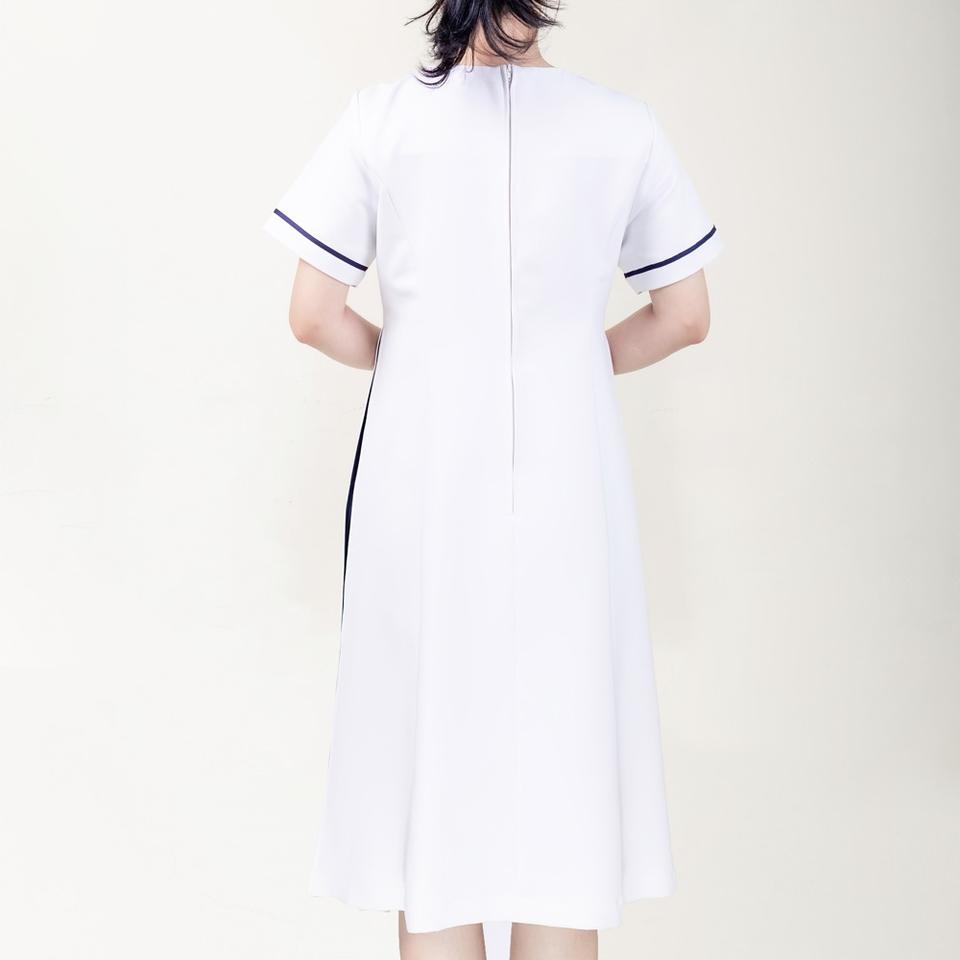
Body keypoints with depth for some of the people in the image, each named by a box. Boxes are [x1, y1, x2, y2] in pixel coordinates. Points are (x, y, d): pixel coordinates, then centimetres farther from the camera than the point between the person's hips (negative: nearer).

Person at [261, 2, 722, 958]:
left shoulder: (380, 117, -4)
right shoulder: (624, 126, -1)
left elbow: (313, 315, -5)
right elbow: (685, 316, 4)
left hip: (423, 483, 0)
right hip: (567, 485, 1)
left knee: (431, 737, 11)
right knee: (560, 741, 12)